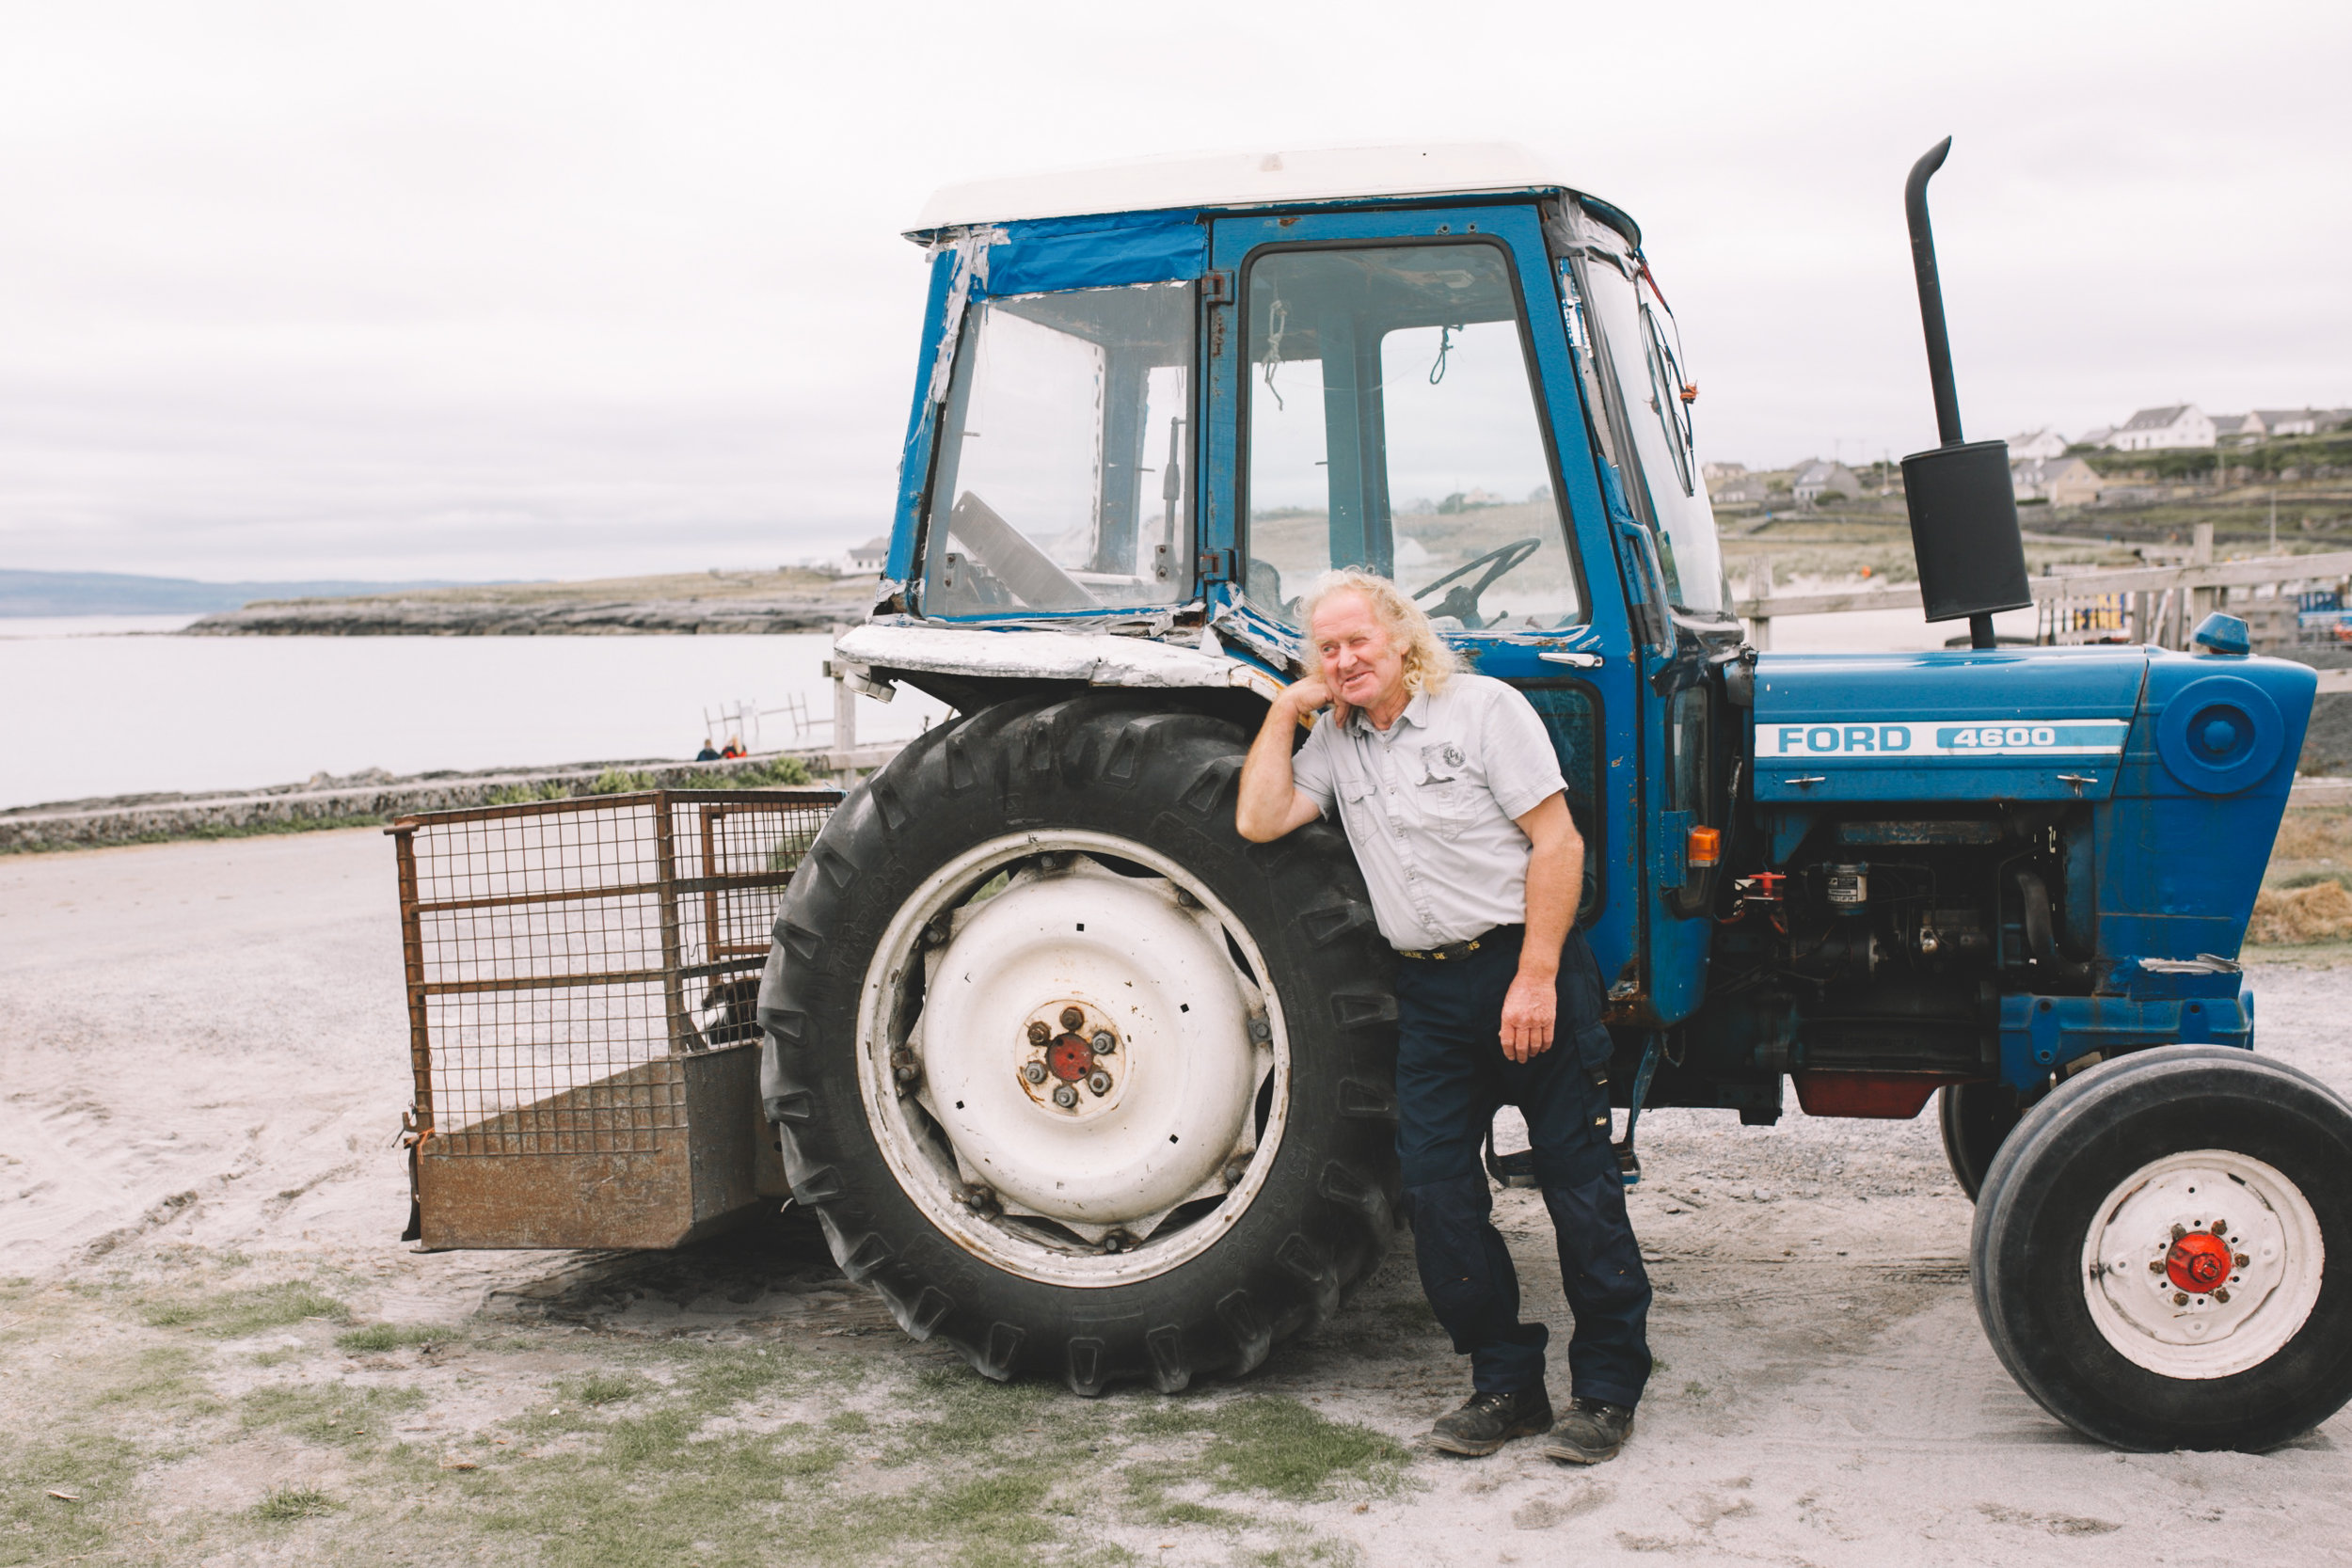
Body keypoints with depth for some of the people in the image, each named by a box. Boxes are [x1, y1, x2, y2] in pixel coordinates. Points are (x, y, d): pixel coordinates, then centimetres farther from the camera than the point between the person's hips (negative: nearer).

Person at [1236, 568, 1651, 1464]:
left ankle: (1608, 1389, 10)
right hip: (1430, 991, 5)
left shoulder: (1482, 708, -4)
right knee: (1436, 1193, 1)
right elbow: (1258, 821, 1)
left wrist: (1536, 977, -16)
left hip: (1529, 965, -5)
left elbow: (1557, 841, -9)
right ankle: (1504, 1382, 14)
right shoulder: (1336, 744, 12)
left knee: (1580, 1184, -1)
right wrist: (1286, 712, 2)